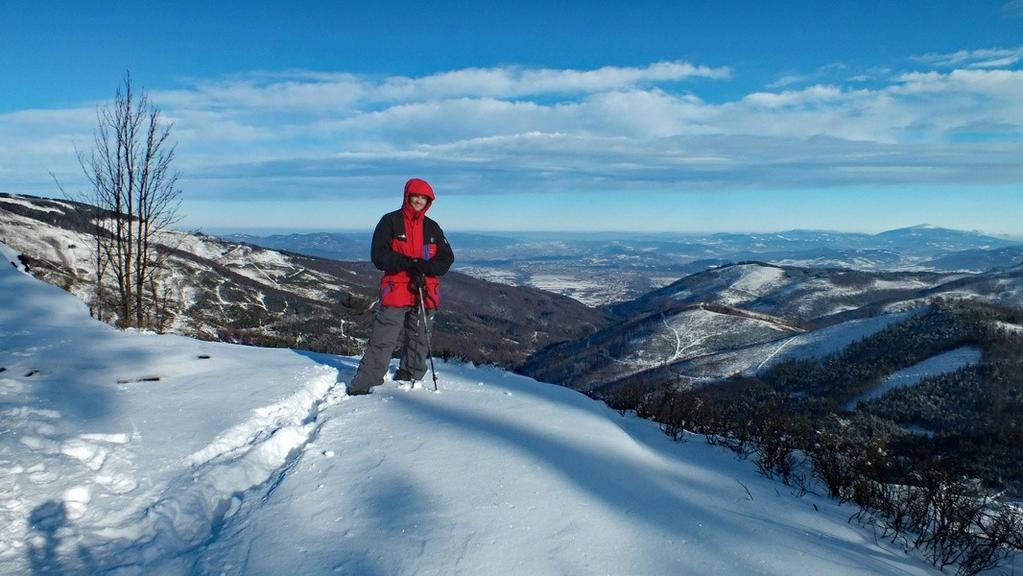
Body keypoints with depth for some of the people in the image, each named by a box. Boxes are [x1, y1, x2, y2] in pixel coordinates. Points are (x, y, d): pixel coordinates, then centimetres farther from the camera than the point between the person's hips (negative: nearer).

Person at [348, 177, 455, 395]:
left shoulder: (432, 228, 12)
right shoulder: (390, 221, 1)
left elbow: (447, 258, 8)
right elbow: (379, 256, -7)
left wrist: (426, 267, -13)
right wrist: (409, 262, -19)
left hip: (425, 293, 4)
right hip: (395, 292, -4)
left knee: (418, 343, 11)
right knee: (382, 343, -7)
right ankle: (362, 388, -1)